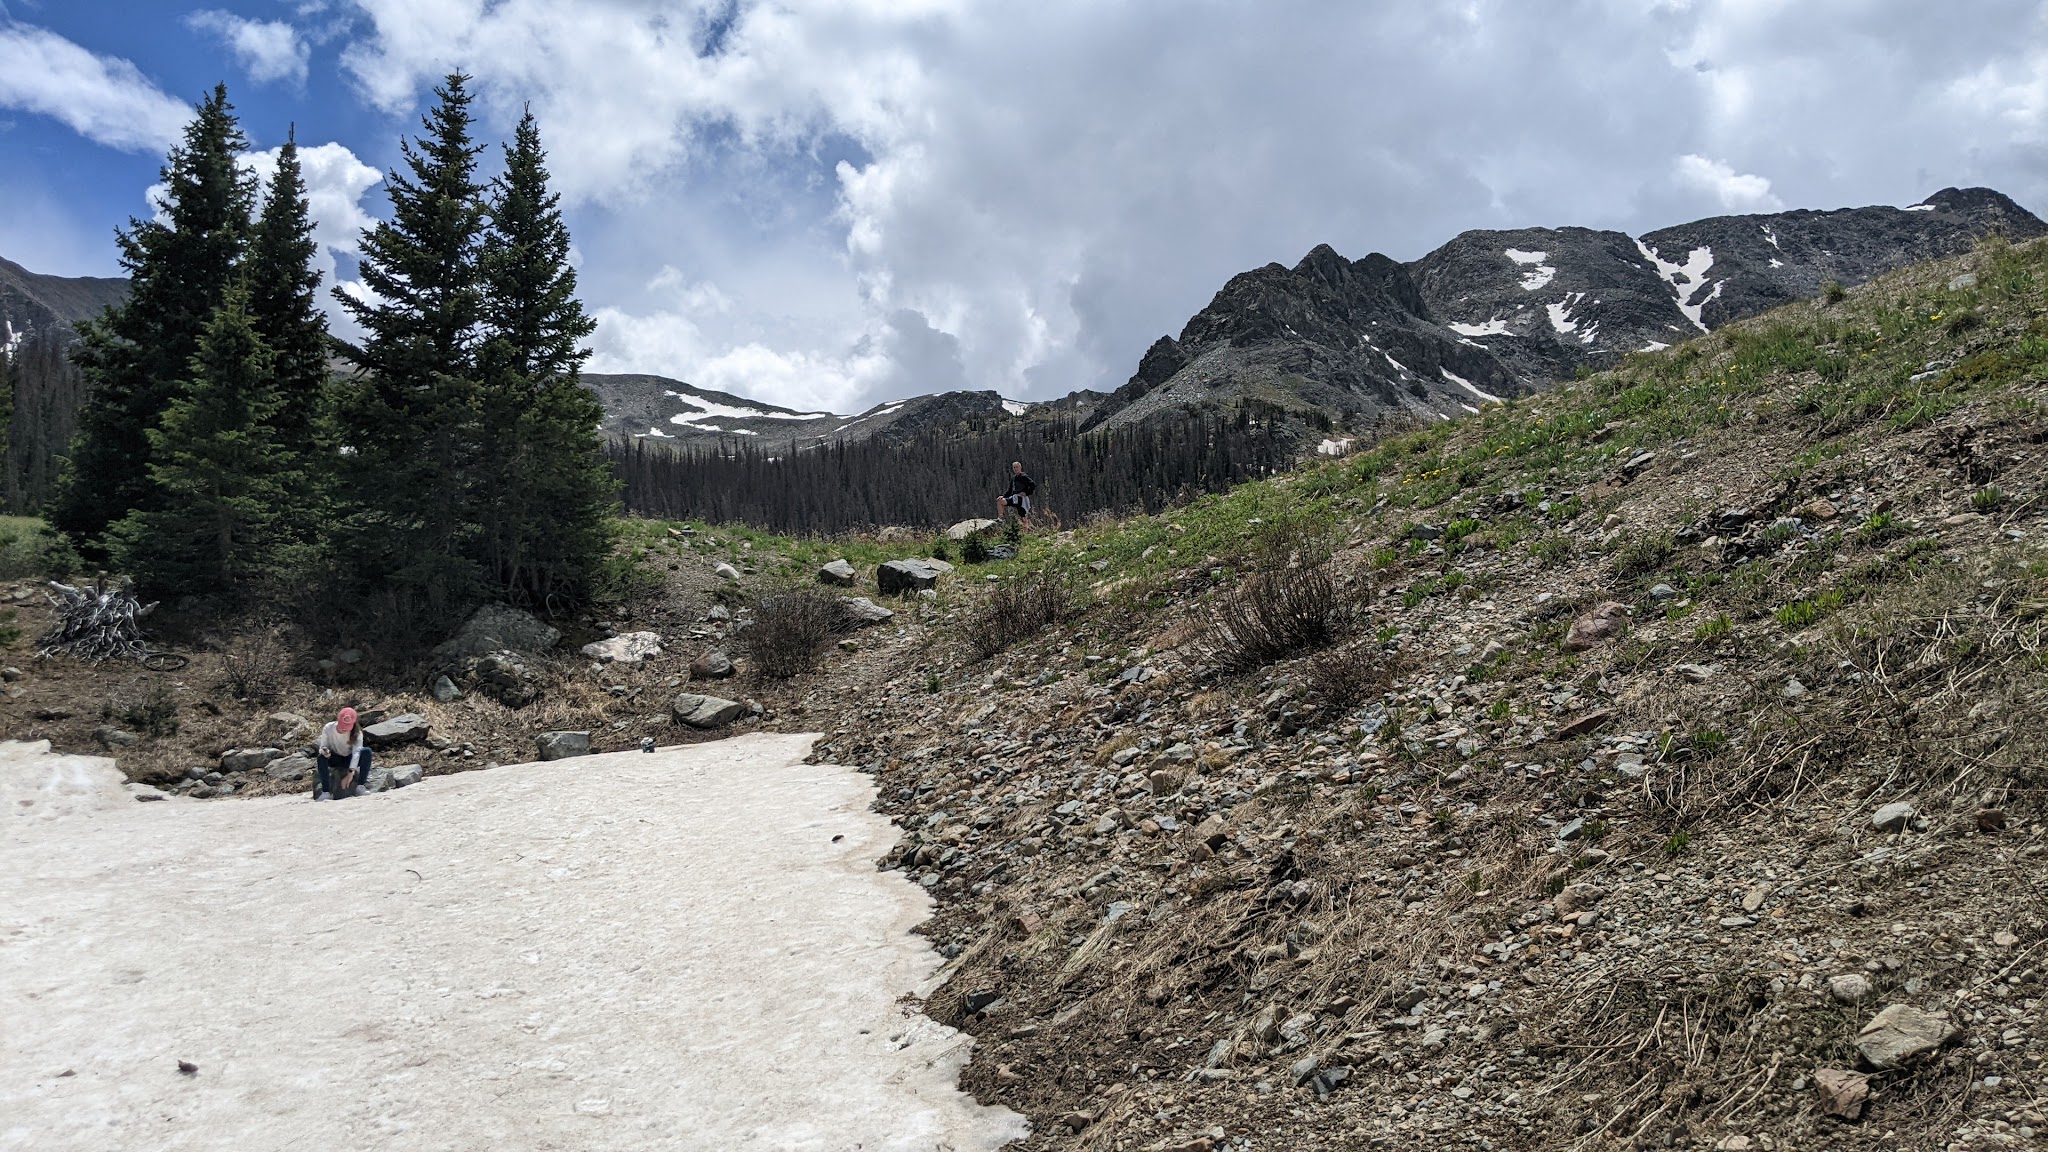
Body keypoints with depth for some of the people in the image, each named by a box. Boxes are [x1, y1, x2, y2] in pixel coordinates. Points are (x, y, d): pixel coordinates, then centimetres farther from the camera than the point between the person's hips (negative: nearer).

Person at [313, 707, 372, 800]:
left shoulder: (357, 732, -20)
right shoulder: (328, 728, -18)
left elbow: (356, 752, -28)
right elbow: (322, 747, -14)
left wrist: (351, 772, -38)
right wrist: (324, 751, -41)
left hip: (350, 760, 0)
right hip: (334, 759, 0)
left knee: (367, 751, -31)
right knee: (321, 757, -34)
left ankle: (361, 786, -29)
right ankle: (326, 792, -33)